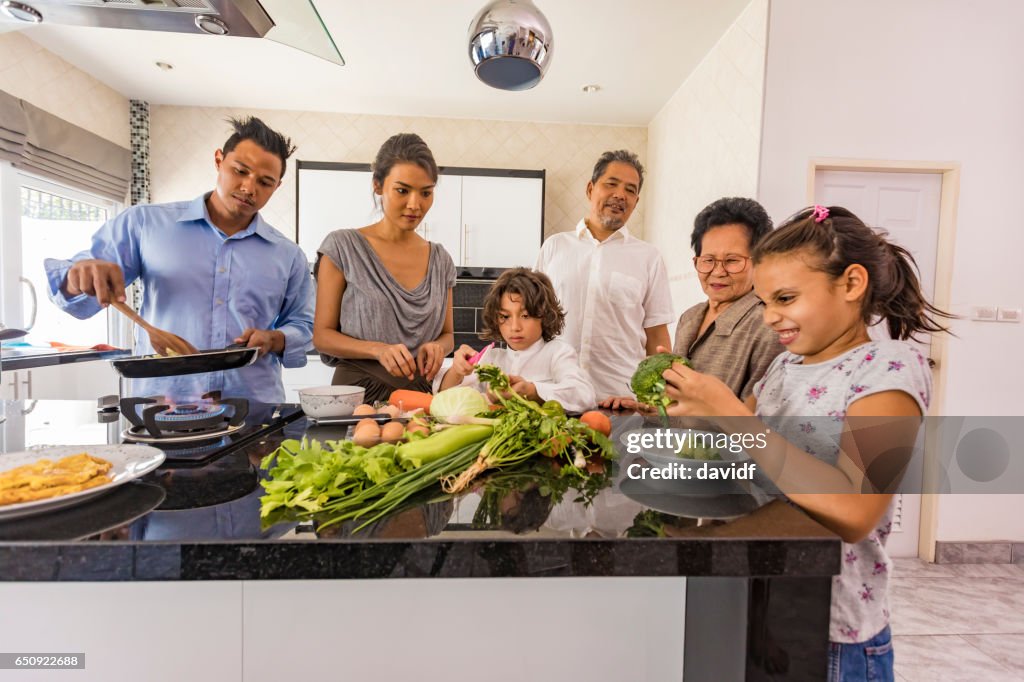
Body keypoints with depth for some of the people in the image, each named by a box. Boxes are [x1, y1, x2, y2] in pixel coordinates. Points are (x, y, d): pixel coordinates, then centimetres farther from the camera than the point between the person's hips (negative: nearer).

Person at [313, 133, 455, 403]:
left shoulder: (440, 260, 9)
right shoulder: (342, 247, -1)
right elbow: (322, 335, -1)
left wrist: (437, 347, -7)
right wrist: (379, 349, -18)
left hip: (422, 392, 3)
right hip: (358, 392, -2)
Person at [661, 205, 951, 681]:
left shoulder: (891, 365, -16)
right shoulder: (786, 364, 4)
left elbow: (853, 514, -29)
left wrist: (729, 413, -30)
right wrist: (688, 408, -11)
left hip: (832, 639, -6)